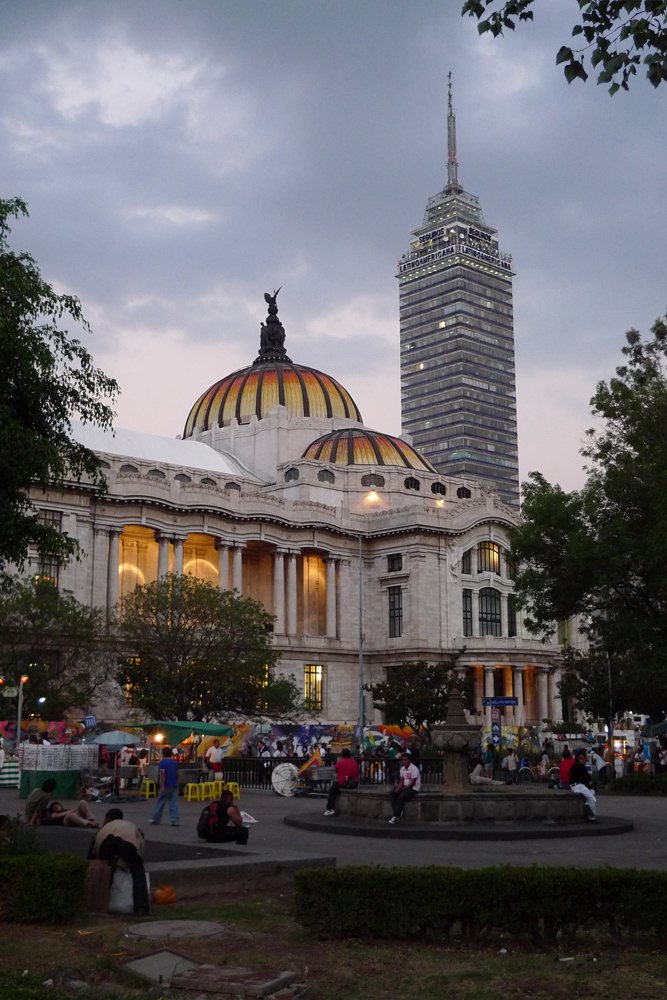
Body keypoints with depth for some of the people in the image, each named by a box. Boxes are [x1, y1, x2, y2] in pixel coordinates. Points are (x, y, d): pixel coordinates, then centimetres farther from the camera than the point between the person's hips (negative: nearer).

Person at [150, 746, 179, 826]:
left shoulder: (162, 762, -6)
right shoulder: (174, 762, 11)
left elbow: (163, 774, -15)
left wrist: (162, 786, -18)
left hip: (167, 786, -5)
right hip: (175, 785, 5)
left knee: (160, 803, 6)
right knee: (174, 803, 1)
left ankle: (155, 820, 15)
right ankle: (175, 821, -5)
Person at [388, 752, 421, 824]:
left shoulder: (414, 769, -16)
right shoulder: (402, 768, 10)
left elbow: (413, 783, -19)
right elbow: (401, 780, 11)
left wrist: (402, 789, -19)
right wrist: (399, 788, -10)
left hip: (414, 788, -8)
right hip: (405, 787, 8)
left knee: (401, 796, -31)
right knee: (392, 794, -13)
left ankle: (396, 816, -25)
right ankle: (399, 811, -19)